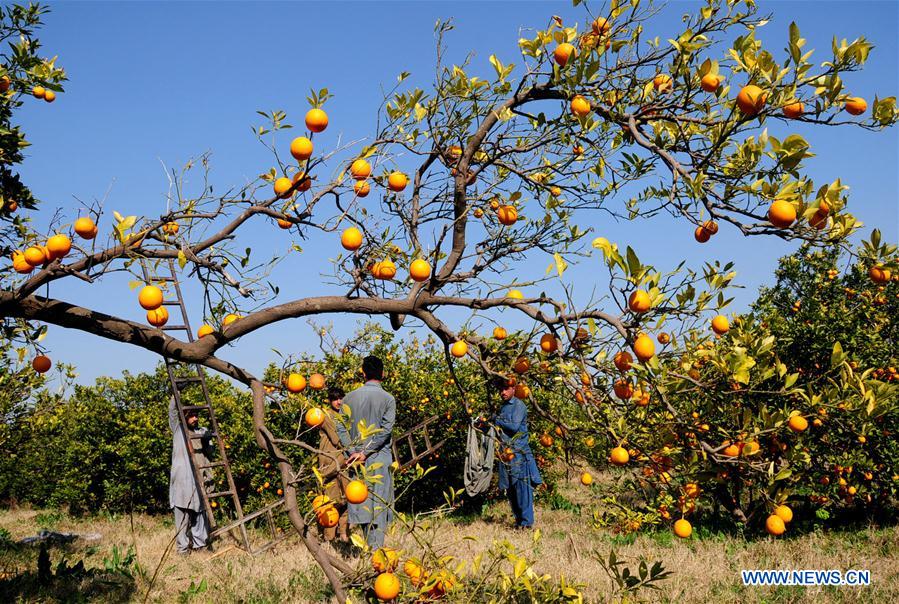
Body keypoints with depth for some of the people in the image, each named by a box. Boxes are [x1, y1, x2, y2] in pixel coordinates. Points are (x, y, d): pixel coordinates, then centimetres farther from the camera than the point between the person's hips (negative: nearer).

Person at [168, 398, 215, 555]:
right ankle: (183, 546, -2)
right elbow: (172, 409, 1)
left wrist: (207, 441, -2)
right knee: (182, 511, -5)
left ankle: (199, 543, 12)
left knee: (199, 510, 4)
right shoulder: (178, 429, 11)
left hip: (199, 477, 3)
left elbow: (209, 453, 18)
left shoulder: (202, 432, 20)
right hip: (182, 477, -3)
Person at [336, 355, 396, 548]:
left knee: (362, 503, 10)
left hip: (356, 458, 3)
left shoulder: (350, 398, 5)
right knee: (378, 504, -1)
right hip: (380, 459, -3)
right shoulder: (388, 399, -4)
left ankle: (371, 547, 15)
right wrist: (365, 452, -12)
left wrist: (354, 451, -7)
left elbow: (341, 427, -2)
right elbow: (386, 430, -12)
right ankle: (376, 550, -6)